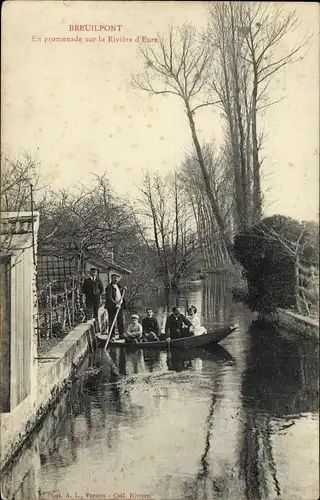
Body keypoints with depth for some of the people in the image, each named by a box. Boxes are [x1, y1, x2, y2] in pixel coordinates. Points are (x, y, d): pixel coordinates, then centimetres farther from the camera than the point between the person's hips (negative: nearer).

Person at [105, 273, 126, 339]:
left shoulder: (118, 286, 15)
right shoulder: (109, 287, -10)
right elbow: (109, 298, -19)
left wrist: (123, 289, 13)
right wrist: (115, 304, -26)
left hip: (120, 306, 7)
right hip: (112, 307, -7)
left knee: (121, 321, 9)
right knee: (112, 322, -2)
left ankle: (121, 335, 18)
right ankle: (112, 336, 5)